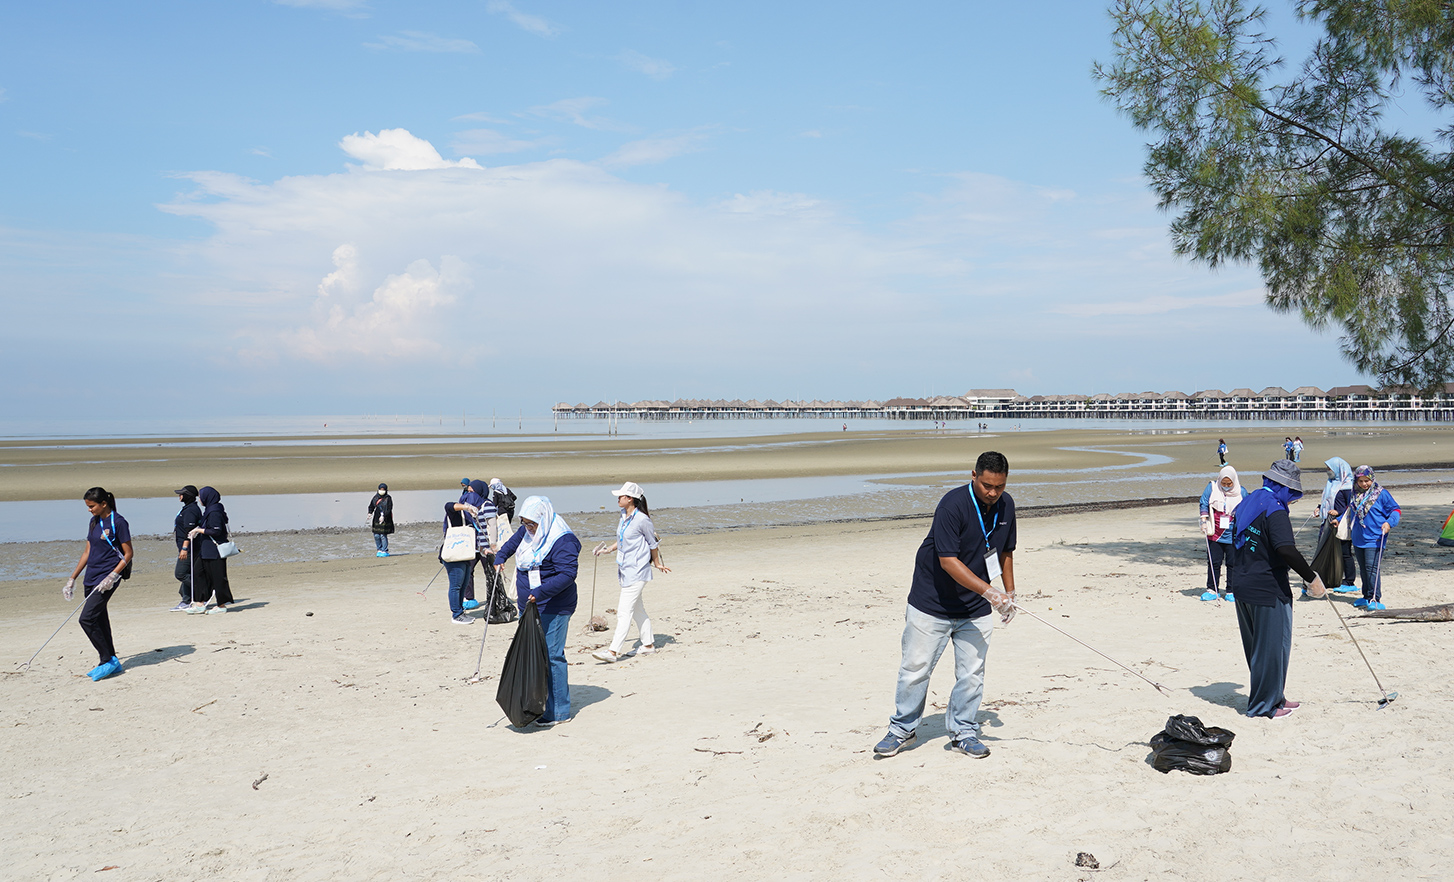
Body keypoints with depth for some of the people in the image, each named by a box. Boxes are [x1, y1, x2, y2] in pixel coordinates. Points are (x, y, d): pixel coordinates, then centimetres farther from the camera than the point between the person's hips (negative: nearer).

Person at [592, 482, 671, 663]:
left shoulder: (641, 519, -16)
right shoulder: (624, 515, 9)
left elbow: (652, 543, -5)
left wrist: (657, 563, 5)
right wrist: (608, 549, 15)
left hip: (636, 572, -9)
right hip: (625, 570, 9)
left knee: (624, 611, -10)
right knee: (637, 609, 16)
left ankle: (613, 651, -11)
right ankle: (648, 644, 27)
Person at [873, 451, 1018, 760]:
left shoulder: (1005, 505, -1)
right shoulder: (952, 505, -22)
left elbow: (1005, 551, 15)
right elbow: (948, 561, -27)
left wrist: (1009, 593, 12)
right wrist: (989, 591, -33)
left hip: (976, 609, 5)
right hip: (932, 603, -5)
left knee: (972, 672, 5)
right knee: (916, 667, 3)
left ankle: (963, 732, 20)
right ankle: (902, 729, 19)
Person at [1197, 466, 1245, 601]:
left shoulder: (1241, 492, 1)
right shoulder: (1212, 487, 1)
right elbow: (1204, 504, 4)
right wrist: (1204, 521, -3)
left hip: (1233, 535, 0)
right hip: (1215, 534, 1)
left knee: (1233, 563, 4)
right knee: (1214, 562, 3)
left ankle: (1231, 591, 14)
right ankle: (1212, 590, 12)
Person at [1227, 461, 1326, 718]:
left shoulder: (1246, 504, 12)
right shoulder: (1275, 510, -17)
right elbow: (1287, 550, -29)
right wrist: (1311, 578, -21)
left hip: (1242, 588, 9)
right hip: (1268, 591, -9)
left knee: (1256, 647, 18)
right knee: (1272, 647, 2)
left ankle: (1273, 697, 31)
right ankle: (1263, 705, 10)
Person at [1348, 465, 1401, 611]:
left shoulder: (1381, 493, -6)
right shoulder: (1354, 494, 11)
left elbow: (1396, 510, -4)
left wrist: (1389, 523, -20)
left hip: (1374, 538, -6)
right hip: (1358, 538, 6)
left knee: (1372, 568, -13)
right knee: (1363, 569, 13)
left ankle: (1375, 600, -11)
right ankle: (1367, 597, 23)